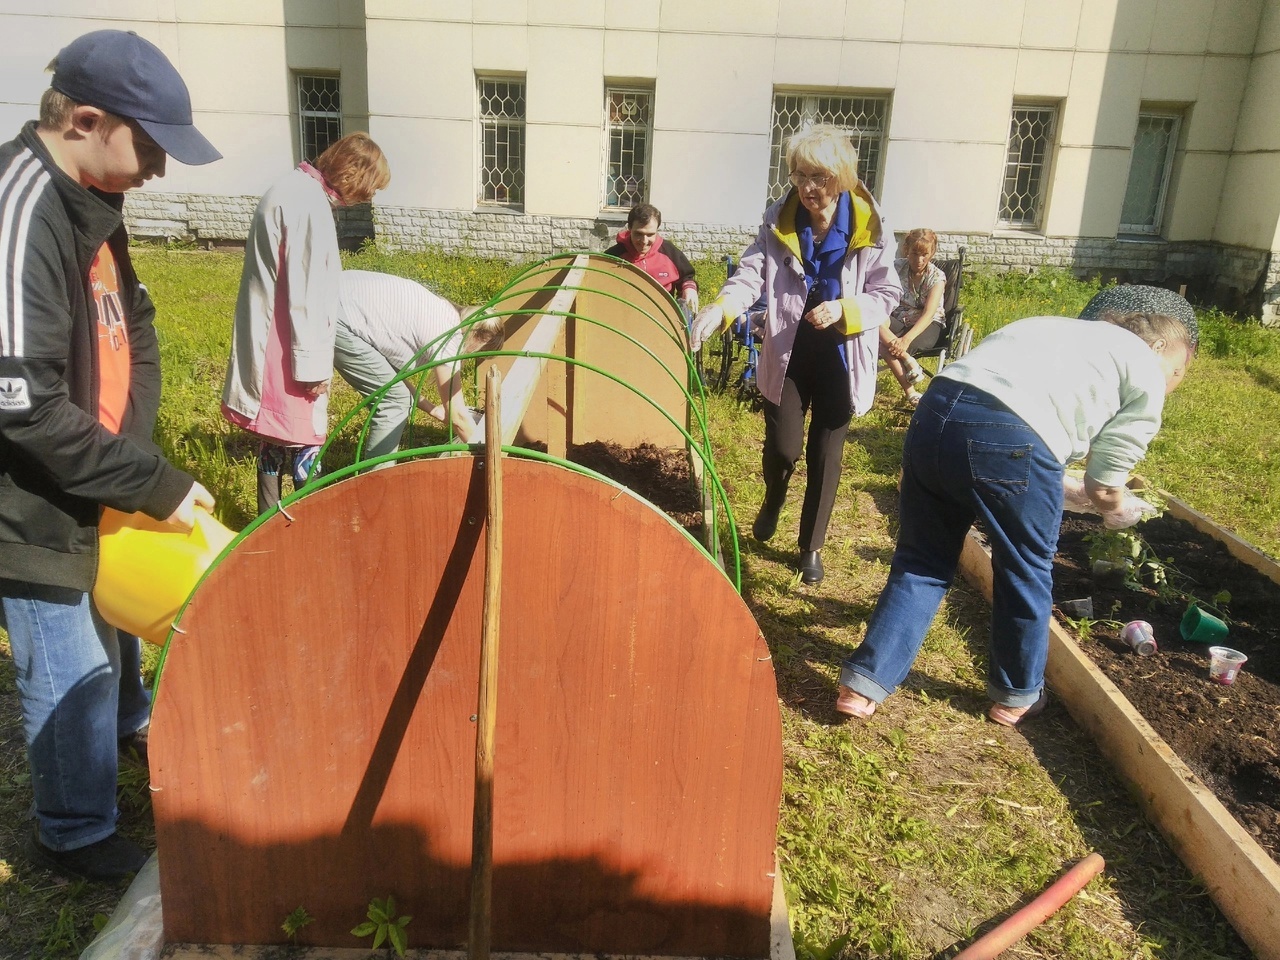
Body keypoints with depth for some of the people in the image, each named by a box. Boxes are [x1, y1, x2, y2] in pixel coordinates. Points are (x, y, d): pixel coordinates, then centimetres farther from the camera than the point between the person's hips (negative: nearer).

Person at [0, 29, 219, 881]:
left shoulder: (92, 199, 1)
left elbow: (134, 323, 8)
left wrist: (137, 443, -5)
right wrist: (157, 485, -23)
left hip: (96, 480, 9)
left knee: (113, 611, 28)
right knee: (70, 669, 8)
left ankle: (130, 726, 56)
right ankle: (77, 836, 31)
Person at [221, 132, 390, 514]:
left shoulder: (294, 189, 14)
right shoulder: (309, 203, -17)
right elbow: (304, 293, -20)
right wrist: (312, 364, -16)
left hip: (268, 342, 10)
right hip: (288, 351, -10)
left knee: (275, 440, 16)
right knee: (303, 439, -1)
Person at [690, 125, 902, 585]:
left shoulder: (871, 228, -11)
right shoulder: (778, 221, -9)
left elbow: (887, 294, -5)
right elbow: (750, 275, -16)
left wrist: (843, 309, -24)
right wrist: (719, 309, -36)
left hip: (840, 356, 0)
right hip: (788, 352, 1)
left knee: (825, 455, 7)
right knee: (782, 448, -2)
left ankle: (812, 546, 27)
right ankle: (773, 500, 37)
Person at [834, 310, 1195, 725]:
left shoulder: (1068, 332, 35)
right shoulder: (1147, 374, 17)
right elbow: (1104, 489, 17)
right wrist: (1125, 510, 38)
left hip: (934, 410, 6)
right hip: (1009, 440, -6)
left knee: (922, 561, 20)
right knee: (1027, 573, 18)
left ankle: (863, 684, 18)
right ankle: (1017, 696, 37)